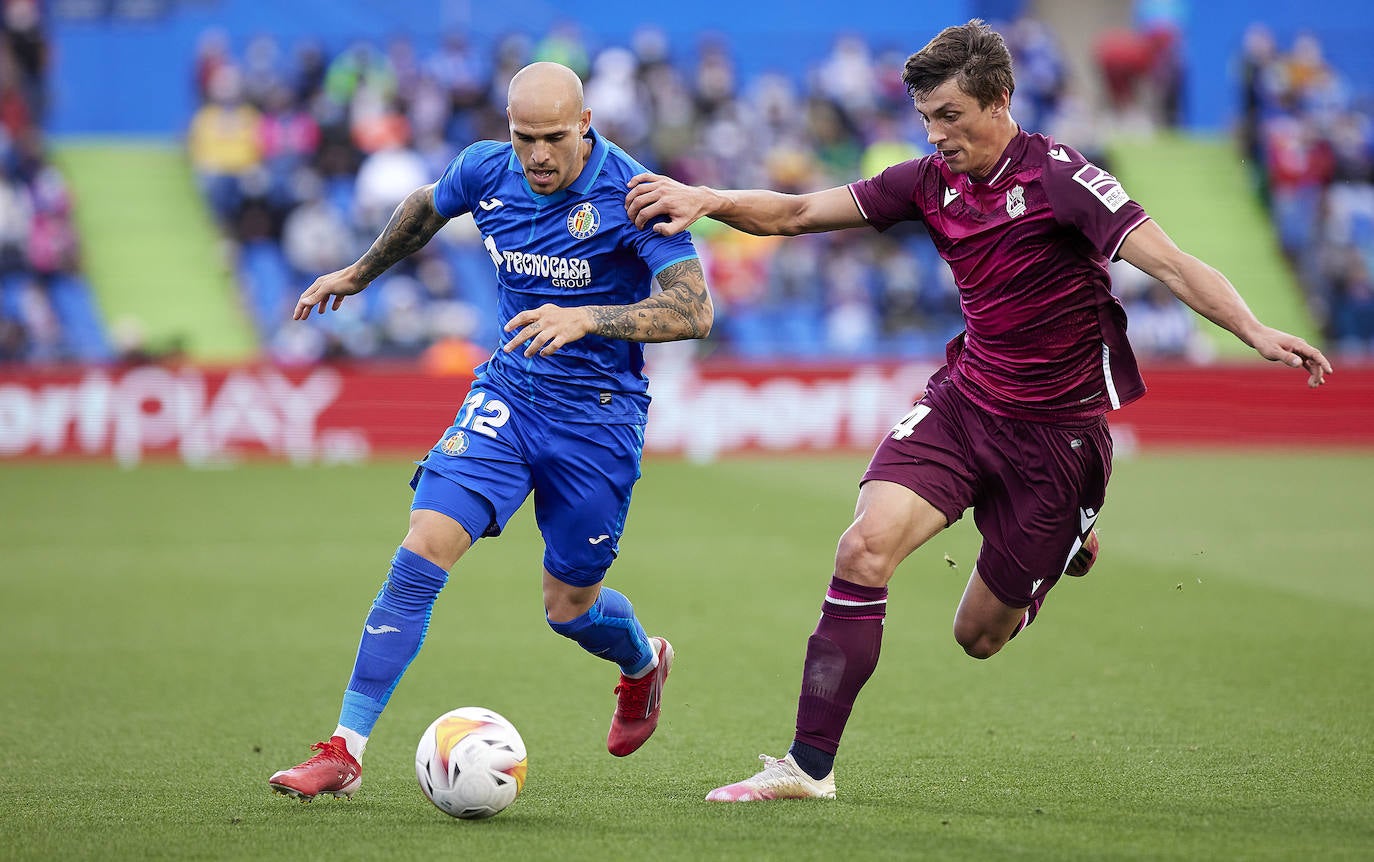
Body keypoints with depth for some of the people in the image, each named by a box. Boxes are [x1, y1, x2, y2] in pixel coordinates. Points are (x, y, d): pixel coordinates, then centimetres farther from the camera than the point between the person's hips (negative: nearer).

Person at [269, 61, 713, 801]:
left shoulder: (629, 195, -18)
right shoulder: (486, 171, -4)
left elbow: (694, 310, -25)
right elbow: (426, 208, 20)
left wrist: (586, 318, -36)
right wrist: (359, 274, 32)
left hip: (599, 413, -3)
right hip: (507, 391, 3)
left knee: (569, 608, 7)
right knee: (423, 552, -15)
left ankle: (644, 664, 46)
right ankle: (345, 751, -13)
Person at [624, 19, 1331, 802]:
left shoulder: (1058, 178, -18)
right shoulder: (931, 182, 0)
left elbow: (1171, 264, -25)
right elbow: (796, 214, 3)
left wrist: (1257, 333, -40)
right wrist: (708, 199, -14)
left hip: (1055, 430, -4)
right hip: (962, 403, 4)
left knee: (981, 637, 5)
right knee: (867, 545, -21)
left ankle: (1066, 547, 39)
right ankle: (810, 765, -15)